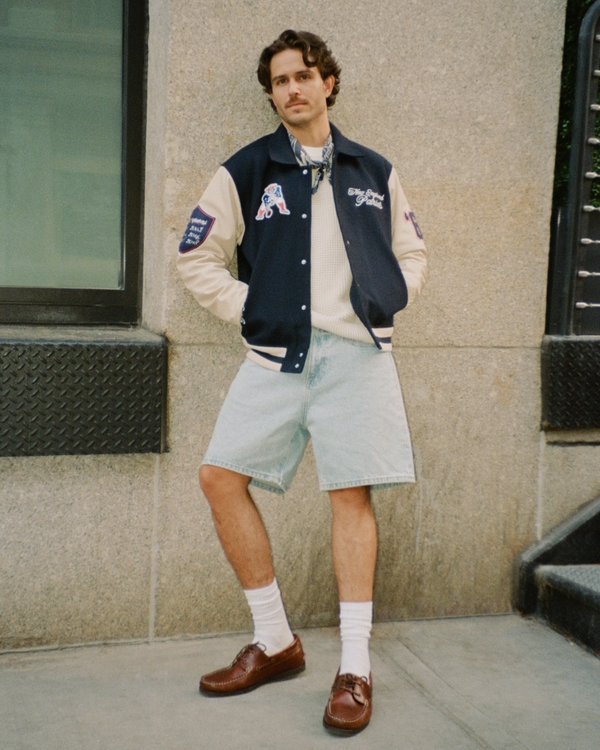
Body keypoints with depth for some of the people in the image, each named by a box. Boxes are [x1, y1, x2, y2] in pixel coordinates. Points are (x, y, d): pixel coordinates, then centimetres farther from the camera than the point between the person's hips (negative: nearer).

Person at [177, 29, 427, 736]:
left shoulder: (374, 172, 13)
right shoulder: (246, 170, 8)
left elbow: (411, 253, 23)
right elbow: (198, 255, 10)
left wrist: (384, 305, 7)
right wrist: (247, 308, 1)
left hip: (356, 351, -1)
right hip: (277, 352, 1)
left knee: (351, 494, -5)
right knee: (221, 477, -7)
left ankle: (355, 669, 5)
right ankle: (275, 642, 10)